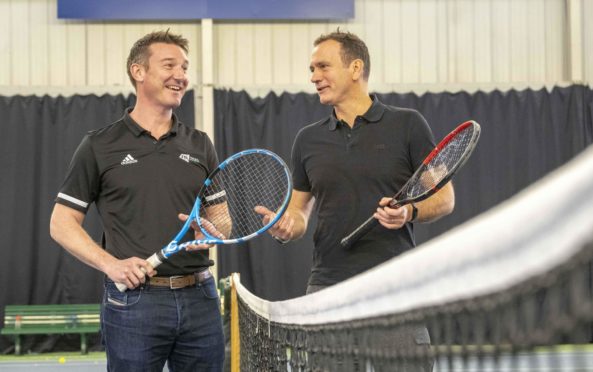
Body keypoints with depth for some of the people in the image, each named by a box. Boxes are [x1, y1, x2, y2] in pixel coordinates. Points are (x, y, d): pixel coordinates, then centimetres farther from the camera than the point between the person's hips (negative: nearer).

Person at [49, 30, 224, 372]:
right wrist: (111, 264, -12)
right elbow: (62, 223, 2)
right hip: (134, 300, -3)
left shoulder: (200, 145, 12)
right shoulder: (100, 146, 2)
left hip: (200, 299, 3)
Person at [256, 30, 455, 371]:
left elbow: (444, 196, 4)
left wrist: (410, 212, -16)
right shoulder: (309, 139, 13)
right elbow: (299, 210, 18)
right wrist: (286, 226, -4)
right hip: (328, 288, 3)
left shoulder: (407, 125, 3)